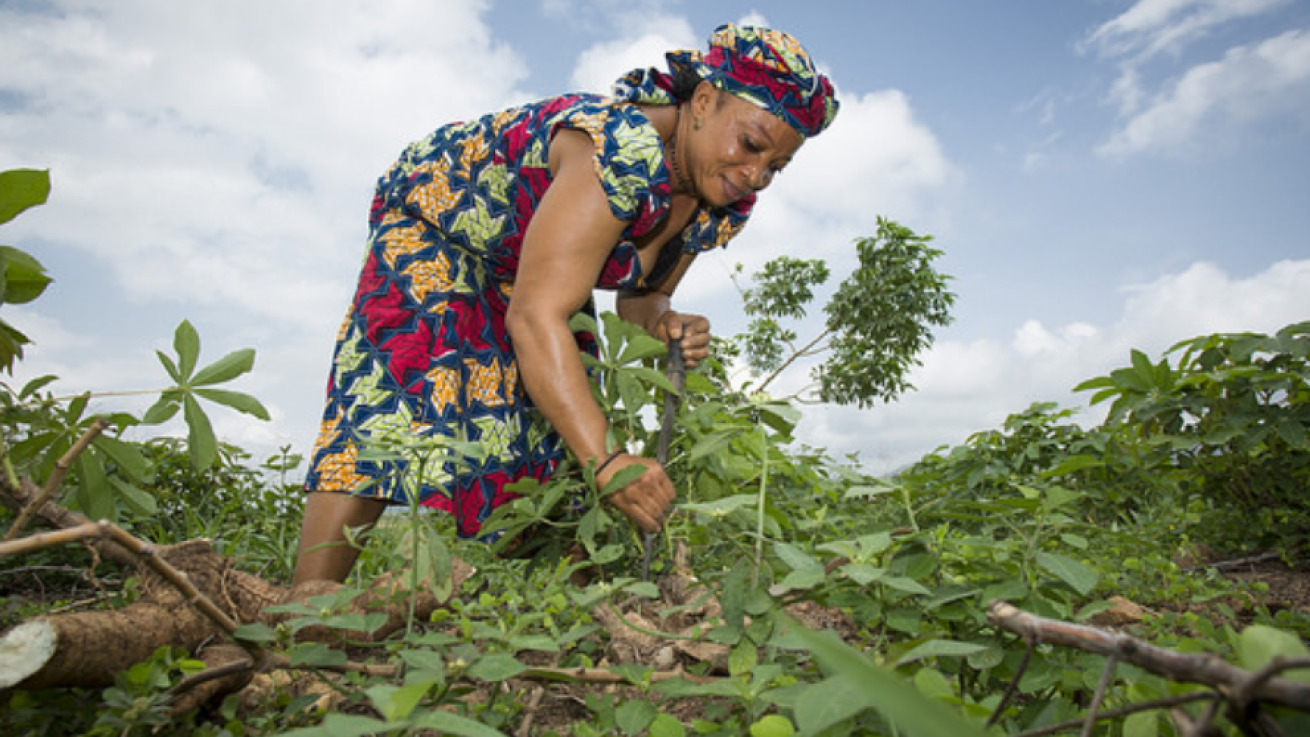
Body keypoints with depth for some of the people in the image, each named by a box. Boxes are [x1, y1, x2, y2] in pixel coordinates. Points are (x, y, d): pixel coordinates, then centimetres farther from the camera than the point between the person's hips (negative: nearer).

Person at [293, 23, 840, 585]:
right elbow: (535, 316, -46)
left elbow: (640, 294, -2)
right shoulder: (619, 151, -39)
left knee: (556, 417, -3)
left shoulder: (724, 202, -13)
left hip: (530, 266, 7)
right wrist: (605, 459, -53)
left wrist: (663, 322, -26)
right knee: (407, 393, -23)